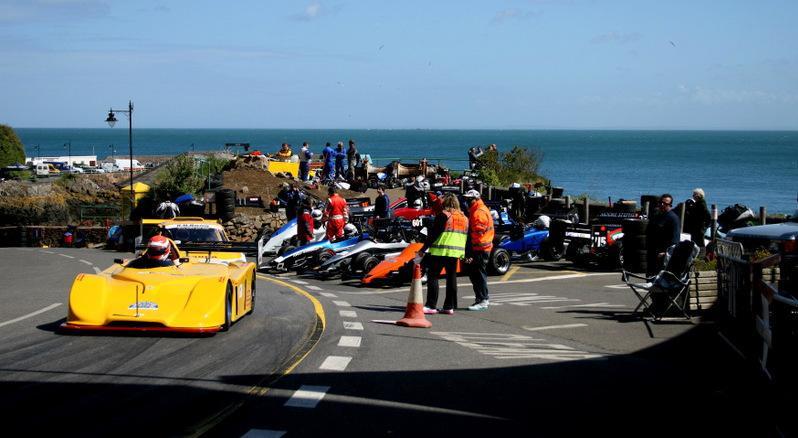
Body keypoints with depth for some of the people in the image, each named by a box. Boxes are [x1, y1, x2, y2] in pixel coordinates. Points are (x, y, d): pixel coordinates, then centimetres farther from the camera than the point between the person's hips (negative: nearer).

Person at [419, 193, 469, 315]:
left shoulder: (443, 215, -8)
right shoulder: (464, 218, 12)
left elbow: (433, 234, -12)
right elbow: (467, 237, 16)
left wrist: (423, 249, -8)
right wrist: (465, 254, 22)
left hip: (440, 251, -6)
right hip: (456, 253, 7)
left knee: (433, 277, -2)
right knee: (451, 278, 12)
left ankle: (431, 306, -7)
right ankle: (449, 306, 13)